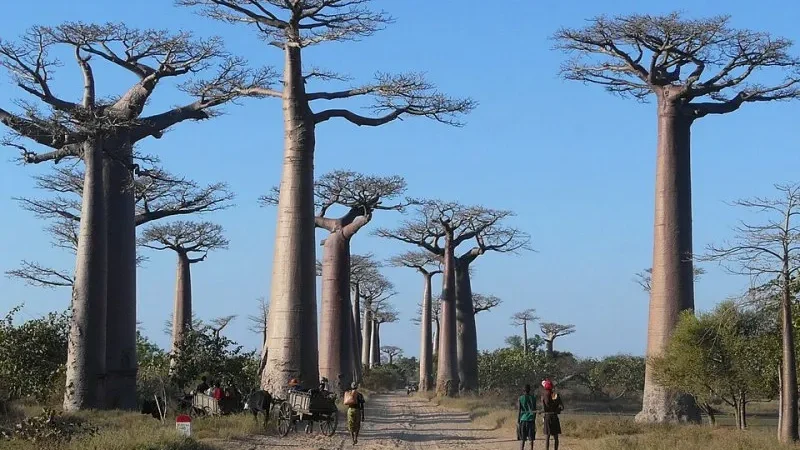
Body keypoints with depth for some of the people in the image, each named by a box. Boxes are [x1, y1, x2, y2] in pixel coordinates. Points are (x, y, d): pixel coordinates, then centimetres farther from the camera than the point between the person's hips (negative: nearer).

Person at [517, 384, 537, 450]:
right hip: (531, 420, 1)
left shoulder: (520, 398, -2)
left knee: (523, 439, 2)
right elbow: (535, 410, 6)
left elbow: (519, 411, -3)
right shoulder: (533, 398, 2)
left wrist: (518, 421, 4)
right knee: (531, 439, 5)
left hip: (523, 420, -1)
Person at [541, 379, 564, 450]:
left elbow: (543, 408, -6)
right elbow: (562, 407, -4)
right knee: (555, 437, 10)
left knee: (547, 437, 2)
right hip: (555, 417, 1)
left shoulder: (543, 397, -5)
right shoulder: (556, 395, -3)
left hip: (547, 417, -1)